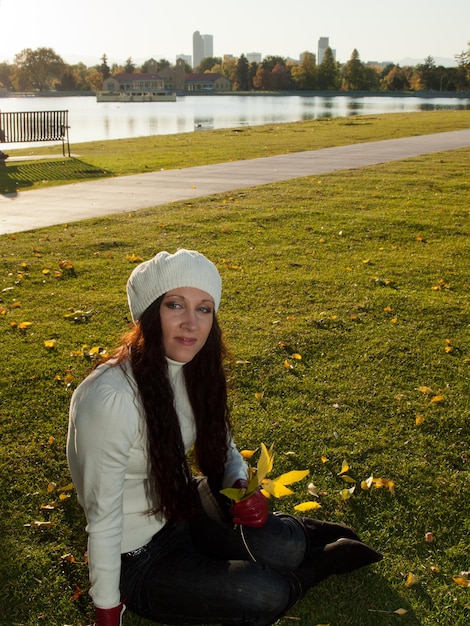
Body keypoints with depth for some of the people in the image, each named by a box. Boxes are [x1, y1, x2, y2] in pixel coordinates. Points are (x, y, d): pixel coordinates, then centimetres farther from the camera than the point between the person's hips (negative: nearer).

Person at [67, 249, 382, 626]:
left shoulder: (192, 369, -8)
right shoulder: (107, 400, -32)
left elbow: (222, 444, 7)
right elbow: (103, 517, -23)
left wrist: (243, 488, -13)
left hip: (183, 508, 6)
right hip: (137, 560, -6)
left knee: (282, 548, -18)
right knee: (266, 595, -21)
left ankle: (300, 536, 17)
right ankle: (324, 558, 10)